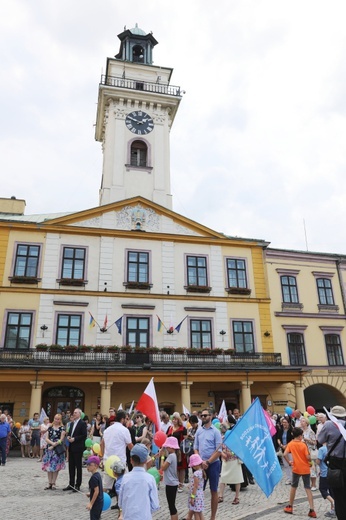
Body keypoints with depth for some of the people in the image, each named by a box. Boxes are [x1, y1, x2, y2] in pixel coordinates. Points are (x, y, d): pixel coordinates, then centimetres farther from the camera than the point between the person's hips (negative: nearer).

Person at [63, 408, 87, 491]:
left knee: (78, 466, 2)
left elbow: (84, 435, -15)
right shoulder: (72, 423, 14)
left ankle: (78, 485, 11)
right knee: (71, 466, 12)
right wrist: (68, 436, -1)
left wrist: (74, 439, -19)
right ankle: (71, 484, 22)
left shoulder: (82, 423, -10)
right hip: (71, 447, 7)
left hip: (78, 448, -7)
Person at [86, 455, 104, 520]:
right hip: (100, 502, 9)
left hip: (95, 503, -9)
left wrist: (91, 503, -19)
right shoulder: (98, 475, 5)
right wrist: (90, 493, 16)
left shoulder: (94, 477, -23)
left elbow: (96, 491, -24)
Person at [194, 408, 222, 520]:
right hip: (201, 464, 4)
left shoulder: (215, 431, -9)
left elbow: (219, 450, -12)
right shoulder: (198, 431, 3)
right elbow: (195, 448, 7)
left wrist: (208, 462, -14)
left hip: (213, 464, -4)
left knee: (213, 491, 8)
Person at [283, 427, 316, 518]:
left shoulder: (290, 444, -4)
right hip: (305, 469, -1)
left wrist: (289, 462, 0)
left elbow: (285, 454, -15)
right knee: (308, 489, 5)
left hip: (296, 469, 1)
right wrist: (310, 459, 7)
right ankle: (312, 510, -1)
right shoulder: (303, 445, -11)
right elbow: (308, 458, -16)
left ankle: (290, 507, 24)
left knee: (293, 487, 16)